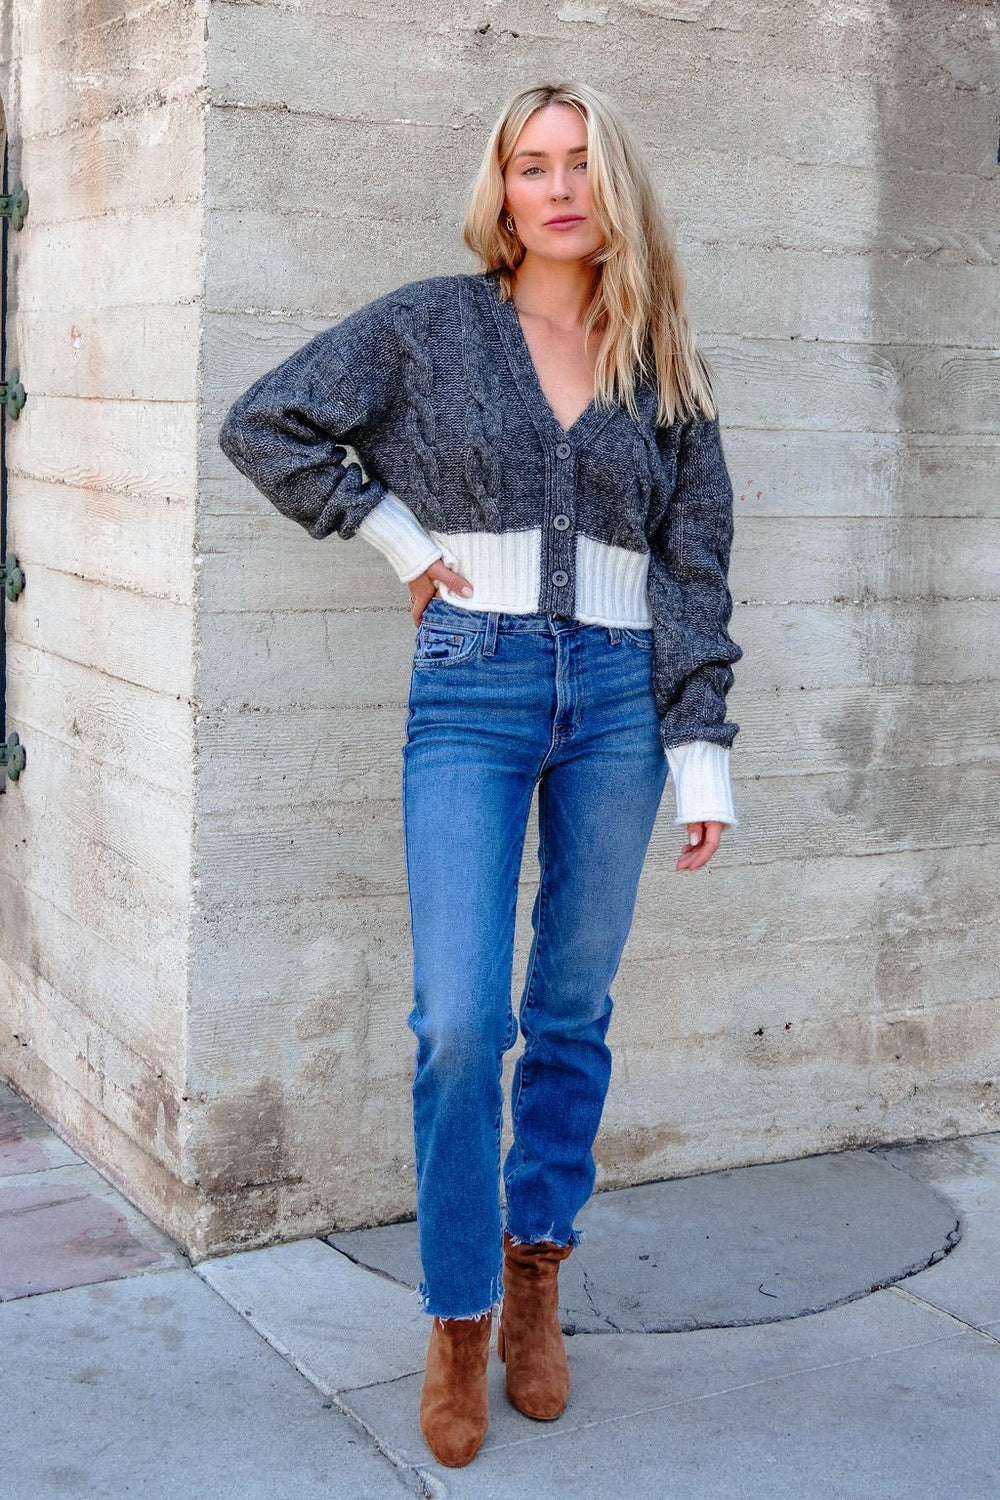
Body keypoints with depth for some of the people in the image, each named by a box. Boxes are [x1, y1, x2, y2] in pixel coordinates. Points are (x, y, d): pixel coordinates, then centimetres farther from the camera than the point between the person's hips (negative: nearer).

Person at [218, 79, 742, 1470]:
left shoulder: (666, 370, 9)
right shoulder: (430, 326, 3)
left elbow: (696, 569, 8)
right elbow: (263, 426, 5)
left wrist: (703, 756, 3)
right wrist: (398, 535, 0)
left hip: (618, 699, 2)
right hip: (472, 690, -2)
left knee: (573, 1012, 9)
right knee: (462, 1021, -8)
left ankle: (535, 1276, 26)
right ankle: (457, 1319, 9)